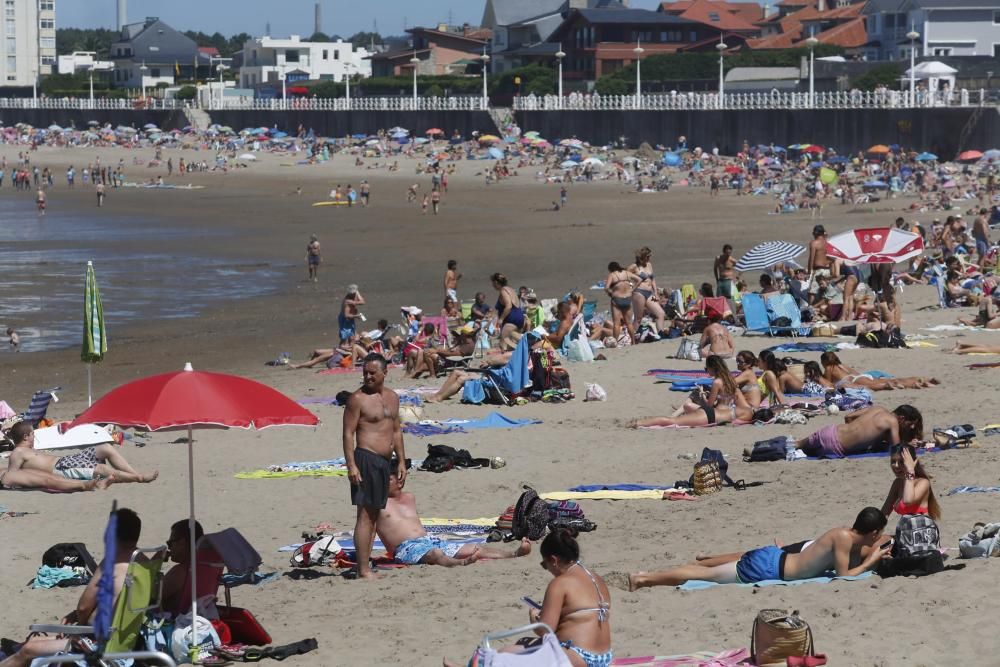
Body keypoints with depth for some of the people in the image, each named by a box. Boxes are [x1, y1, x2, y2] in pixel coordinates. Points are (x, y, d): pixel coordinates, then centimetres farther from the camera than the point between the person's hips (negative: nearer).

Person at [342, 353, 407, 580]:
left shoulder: (392, 397, 15)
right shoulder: (357, 399, -7)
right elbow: (348, 433, -10)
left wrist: (401, 461, 17)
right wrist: (351, 465, -18)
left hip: (384, 461, 8)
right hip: (366, 459, -8)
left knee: (374, 514, 9)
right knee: (365, 514, -11)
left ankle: (365, 566, 13)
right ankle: (363, 570, -13)